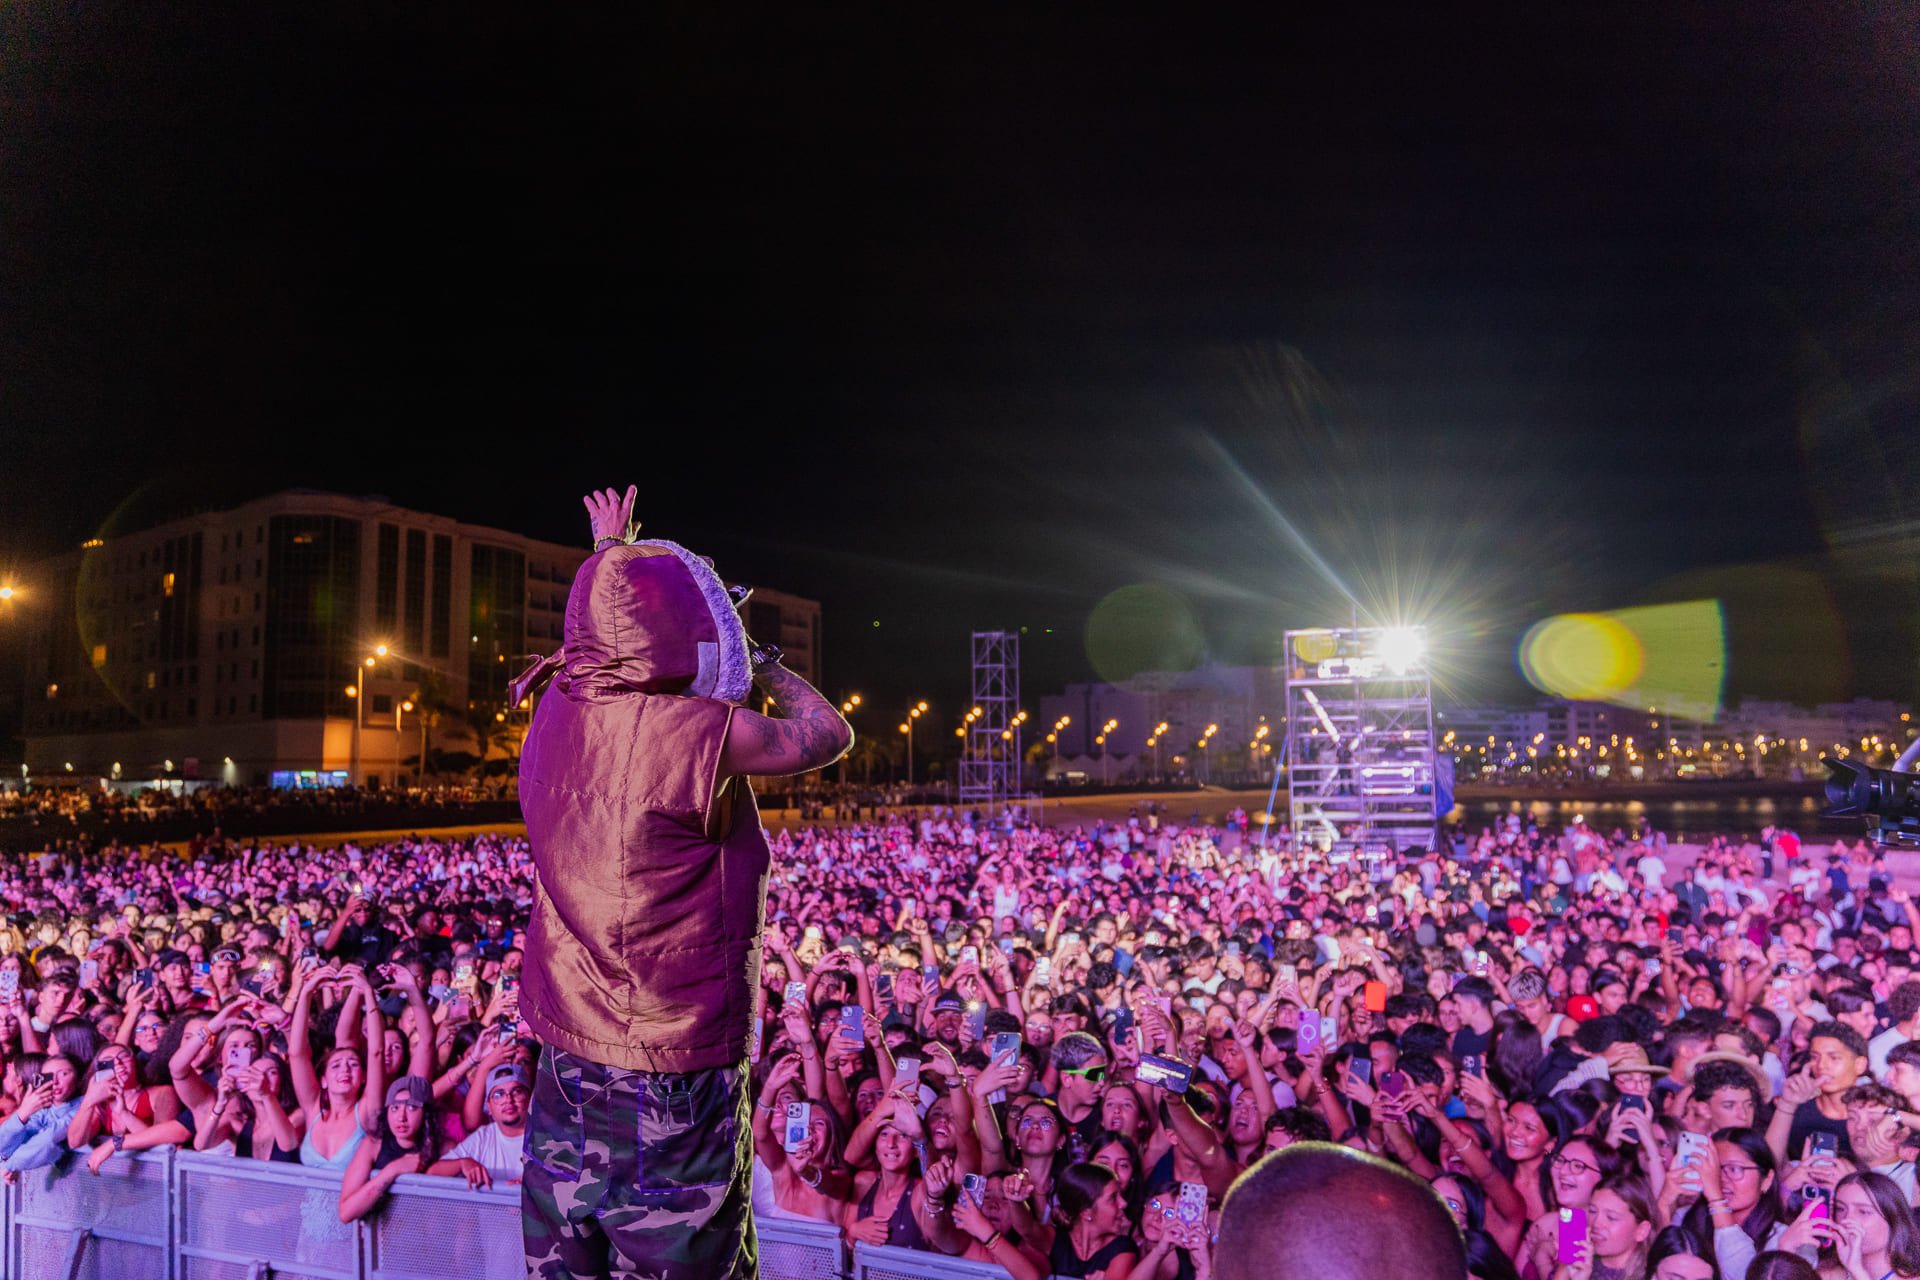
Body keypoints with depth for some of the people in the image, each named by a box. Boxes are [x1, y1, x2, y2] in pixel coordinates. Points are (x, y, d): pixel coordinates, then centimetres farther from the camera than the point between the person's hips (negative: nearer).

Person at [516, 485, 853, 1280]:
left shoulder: (558, 713, 1)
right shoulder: (696, 731, -22)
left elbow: (606, 631, 24)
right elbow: (827, 736, -6)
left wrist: (611, 556, 40)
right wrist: (765, 663, 11)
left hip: (568, 1056, 8)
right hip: (669, 1076, -8)